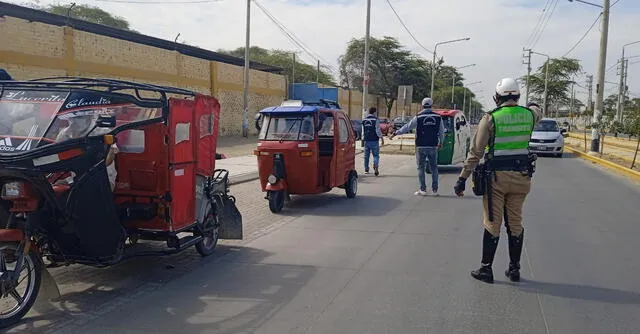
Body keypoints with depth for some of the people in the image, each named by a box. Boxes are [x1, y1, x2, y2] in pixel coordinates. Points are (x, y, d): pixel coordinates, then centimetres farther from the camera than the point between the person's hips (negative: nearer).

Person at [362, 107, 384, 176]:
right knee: (376, 155, -1)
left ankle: (366, 169, 18)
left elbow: (363, 131, 12)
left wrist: (363, 140, 18)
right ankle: (376, 168, -18)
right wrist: (382, 138, -1)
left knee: (366, 155, 13)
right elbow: (378, 131, -10)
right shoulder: (376, 120, -8)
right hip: (374, 141, -4)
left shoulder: (364, 120, 9)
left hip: (366, 141, 5)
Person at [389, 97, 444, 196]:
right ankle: (435, 190, 10)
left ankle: (423, 189, 3)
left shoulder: (418, 117, -5)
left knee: (421, 167, 5)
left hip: (421, 147, -2)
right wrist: (441, 142, 26)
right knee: (434, 167, 10)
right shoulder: (437, 117, 3)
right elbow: (442, 131, 11)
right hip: (433, 146, 2)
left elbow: (407, 127, -2)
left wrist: (395, 133, 8)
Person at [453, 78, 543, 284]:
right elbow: (538, 113, 30)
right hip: (521, 176, 4)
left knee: (492, 224, 4)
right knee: (515, 223, 12)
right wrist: (532, 106, 53)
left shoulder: (490, 119, -10)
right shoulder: (529, 114, 2)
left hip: (496, 177, -3)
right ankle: (514, 269, 21)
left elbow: (476, 152, -10)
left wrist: (463, 178, -6)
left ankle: (486, 269, 10)